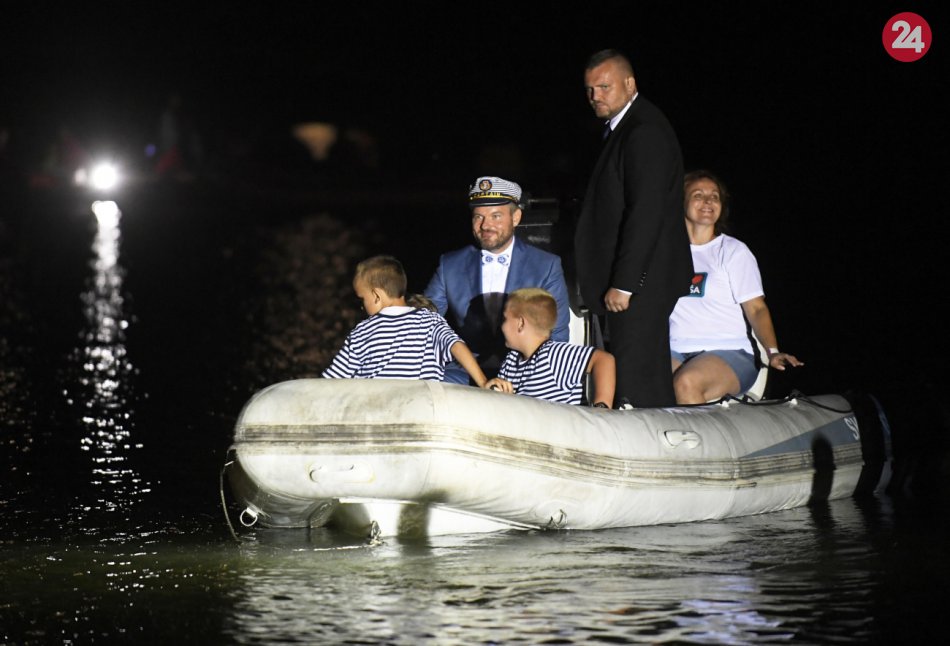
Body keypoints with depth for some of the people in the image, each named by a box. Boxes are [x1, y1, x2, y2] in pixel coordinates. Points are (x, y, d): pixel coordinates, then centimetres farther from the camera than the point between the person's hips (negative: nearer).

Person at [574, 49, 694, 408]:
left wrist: (623, 284, -21)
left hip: (639, 283, -10)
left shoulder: (645, 132, -15)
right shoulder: (623, 128, 17)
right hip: (626, 281, 10)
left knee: (636, 386, -10)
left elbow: (647, 212, -21)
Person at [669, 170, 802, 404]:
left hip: (727, 351, -2)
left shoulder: (733, 251, 12)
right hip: (675, 352, 2)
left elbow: (756, 308, 4)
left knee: (686, 383, -36)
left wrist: (772, 352, -13)